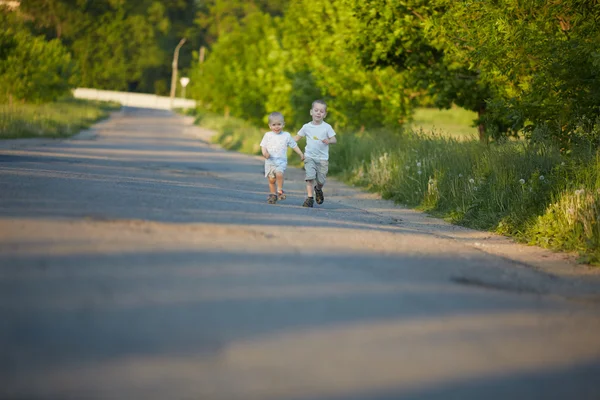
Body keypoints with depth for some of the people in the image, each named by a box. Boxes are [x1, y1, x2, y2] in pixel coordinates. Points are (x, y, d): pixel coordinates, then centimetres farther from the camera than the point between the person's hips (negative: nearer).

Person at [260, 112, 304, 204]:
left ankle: (280, 191, -12)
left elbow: (294, 145, 15)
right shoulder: (268, 135, 7)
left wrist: (301, 154, 13)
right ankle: (273, 194, 18)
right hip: (270, 161, 2)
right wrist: (264, 152, -14)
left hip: (281, 161, -2)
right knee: (271, 179, 1)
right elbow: (263, 145, 6)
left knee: (279, 173, -27)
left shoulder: (286, 135, 7)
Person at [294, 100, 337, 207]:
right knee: (310, 177, -17)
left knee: (321, 181, 2)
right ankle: (309, 198, -12)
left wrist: (329, 141, -27)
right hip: (309, 157, 0)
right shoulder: (307, 127, 4)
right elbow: (297, 137, 12)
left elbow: (334, 140, -4)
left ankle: (318, 190, 37)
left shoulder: (327, 127, -1)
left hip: (322, 159, 0)